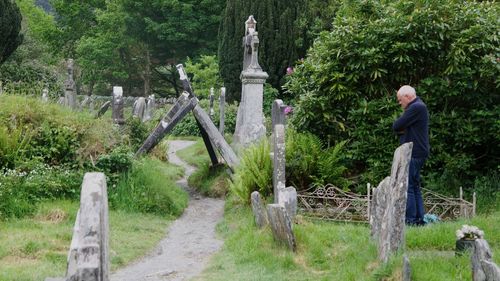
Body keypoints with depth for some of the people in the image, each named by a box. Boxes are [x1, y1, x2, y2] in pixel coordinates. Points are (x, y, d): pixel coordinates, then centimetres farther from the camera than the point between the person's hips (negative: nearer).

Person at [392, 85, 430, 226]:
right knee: (414, 186, 12)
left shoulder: (416, 107, -14)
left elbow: (396, 126, -17)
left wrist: (400, 128, 4)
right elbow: (397, 127, 17)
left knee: (408, 186, -11)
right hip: (415, 153, 11)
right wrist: (403, 129, -4)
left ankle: (410, 219, -12)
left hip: (414, 154, -11)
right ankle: (419, 218, 14)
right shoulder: (417, 107, 21)